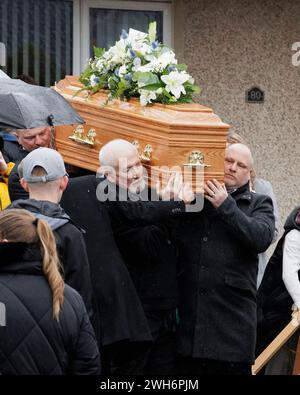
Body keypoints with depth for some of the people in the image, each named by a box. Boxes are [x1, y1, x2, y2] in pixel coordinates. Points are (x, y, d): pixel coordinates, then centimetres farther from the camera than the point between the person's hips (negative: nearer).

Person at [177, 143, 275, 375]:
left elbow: (262, 238, -11)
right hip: (188, 315, 1)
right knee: (188, 369, 6)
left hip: (233, 316, -1)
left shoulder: (259, 205, 9)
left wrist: (226, 206, -11)